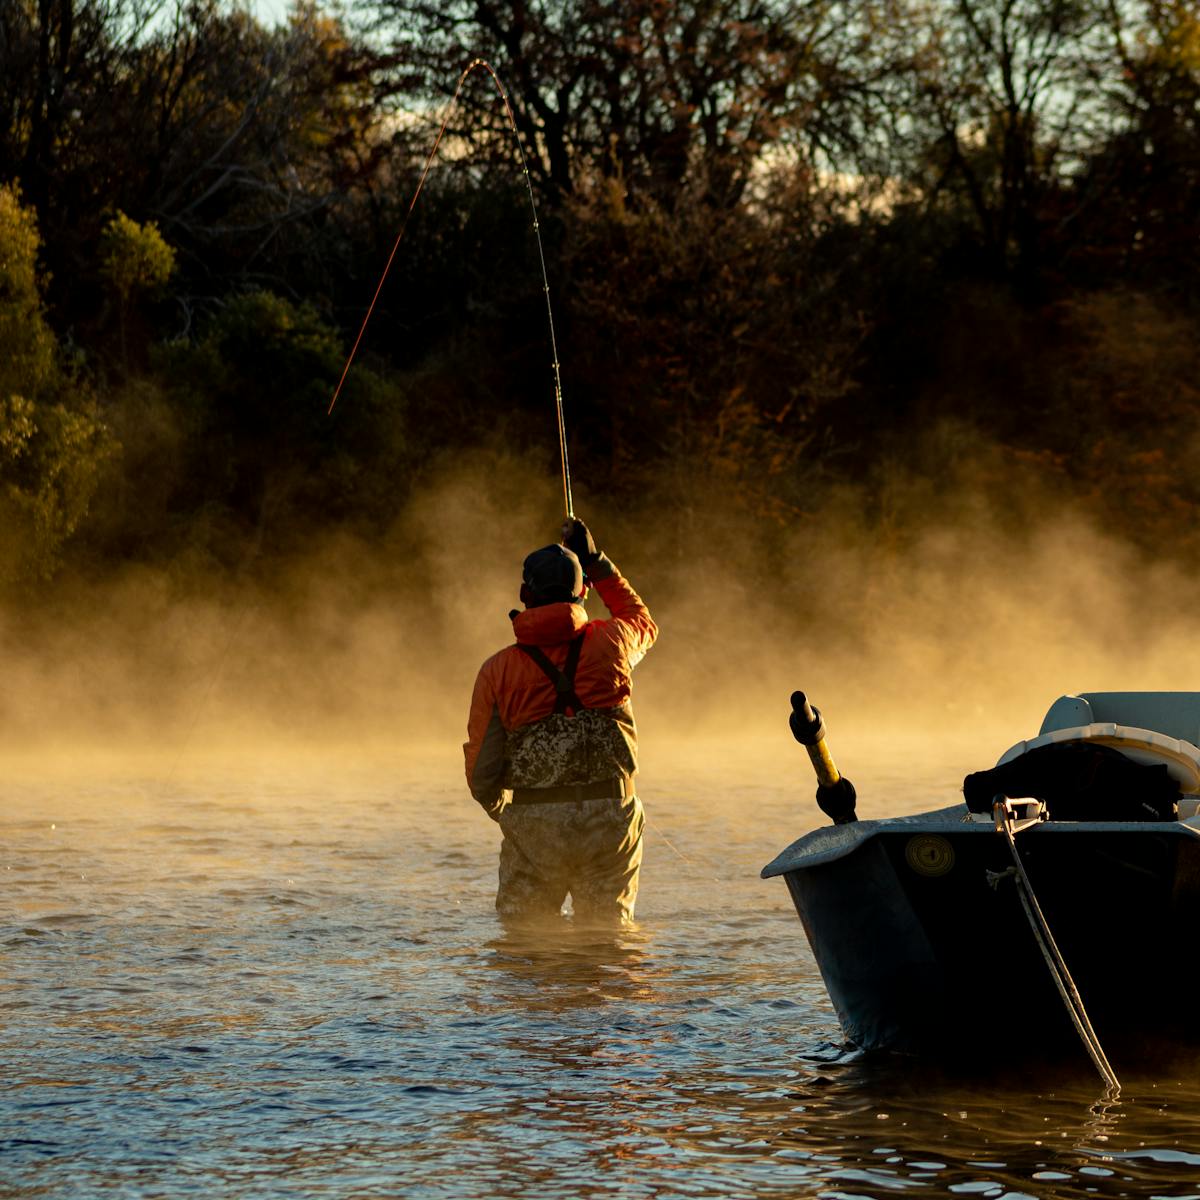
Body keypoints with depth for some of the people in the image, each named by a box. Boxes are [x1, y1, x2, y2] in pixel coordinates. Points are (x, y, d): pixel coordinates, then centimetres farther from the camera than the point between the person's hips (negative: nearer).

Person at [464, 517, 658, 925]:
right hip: (609, 818, 1)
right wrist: (595, 562, 30)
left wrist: (500, 809, 23)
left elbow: (481, 775, 2)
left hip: (533, 827, -1)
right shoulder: (610, 643, -1)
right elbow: (643, 621, 28)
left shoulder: (497, 670, -2)